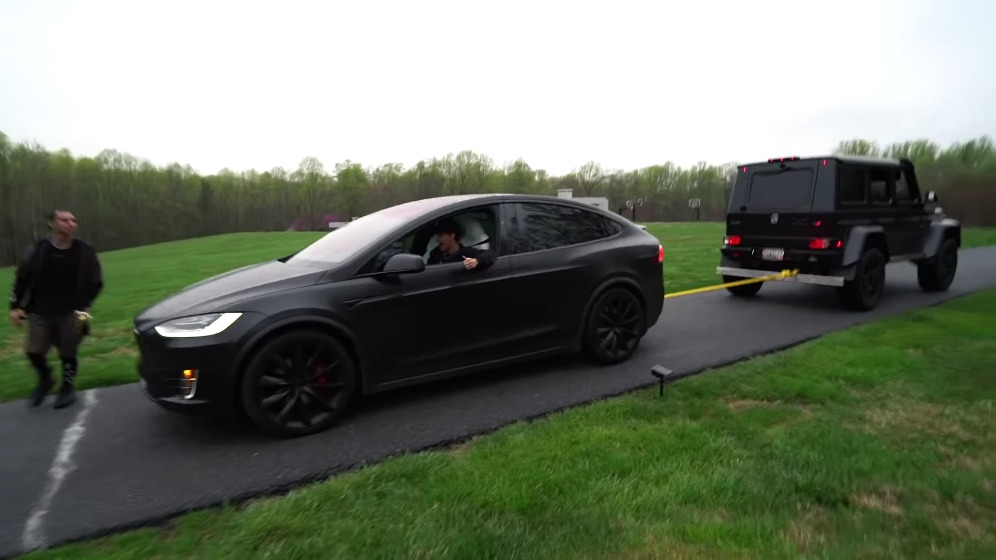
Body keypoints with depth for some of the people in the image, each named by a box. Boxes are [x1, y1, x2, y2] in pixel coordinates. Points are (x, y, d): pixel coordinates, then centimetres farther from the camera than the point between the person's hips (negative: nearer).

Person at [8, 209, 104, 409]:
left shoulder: (85, 252, -4)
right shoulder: (37, 250, -2)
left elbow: (95, 283, 2)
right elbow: (22, 279, 7)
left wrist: (83, 307, -7)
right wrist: (16, 306, 2)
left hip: (70, 314, -1)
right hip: (40, 313, 1)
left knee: (68, 353, 6)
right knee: (34, 351, 1)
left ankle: (68, 387, 26)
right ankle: (45, 380, 30)